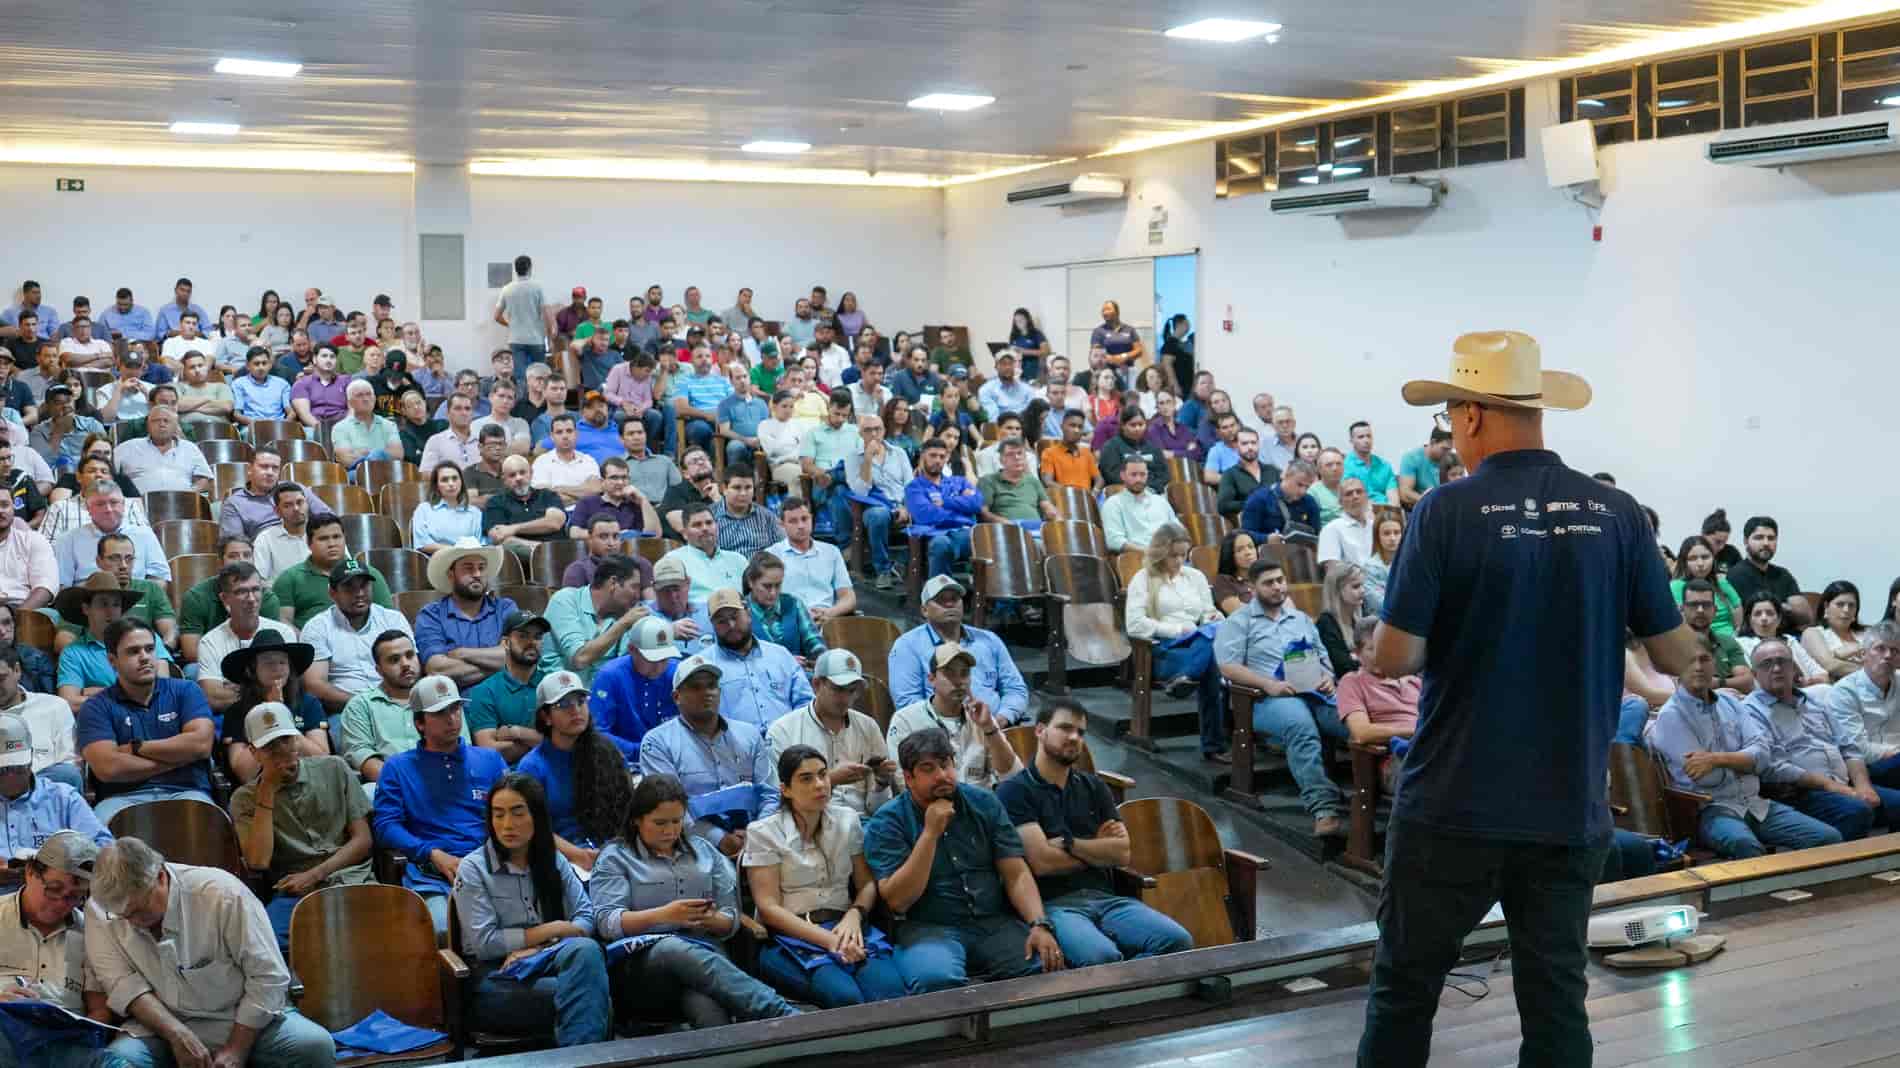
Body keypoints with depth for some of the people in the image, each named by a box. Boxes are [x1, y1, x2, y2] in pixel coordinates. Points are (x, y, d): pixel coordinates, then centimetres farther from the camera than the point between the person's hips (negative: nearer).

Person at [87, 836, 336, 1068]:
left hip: (246, 1019, 0)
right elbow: (122, 984, -11)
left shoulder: (222, 893, -16)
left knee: (316, 1046, -24)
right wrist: (177, 1035, -24)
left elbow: (268, 978, -13)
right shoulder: (101, 909, -7)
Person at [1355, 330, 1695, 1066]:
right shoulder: (1616, 513, -3)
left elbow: (1392, 660, -13)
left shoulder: (1447, 510, -12)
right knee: (1555, 996, 12)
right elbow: (1677, 658, 2)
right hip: (1569, 809, 3)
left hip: (1453, 805, -3)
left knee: (1404, 989, 12)